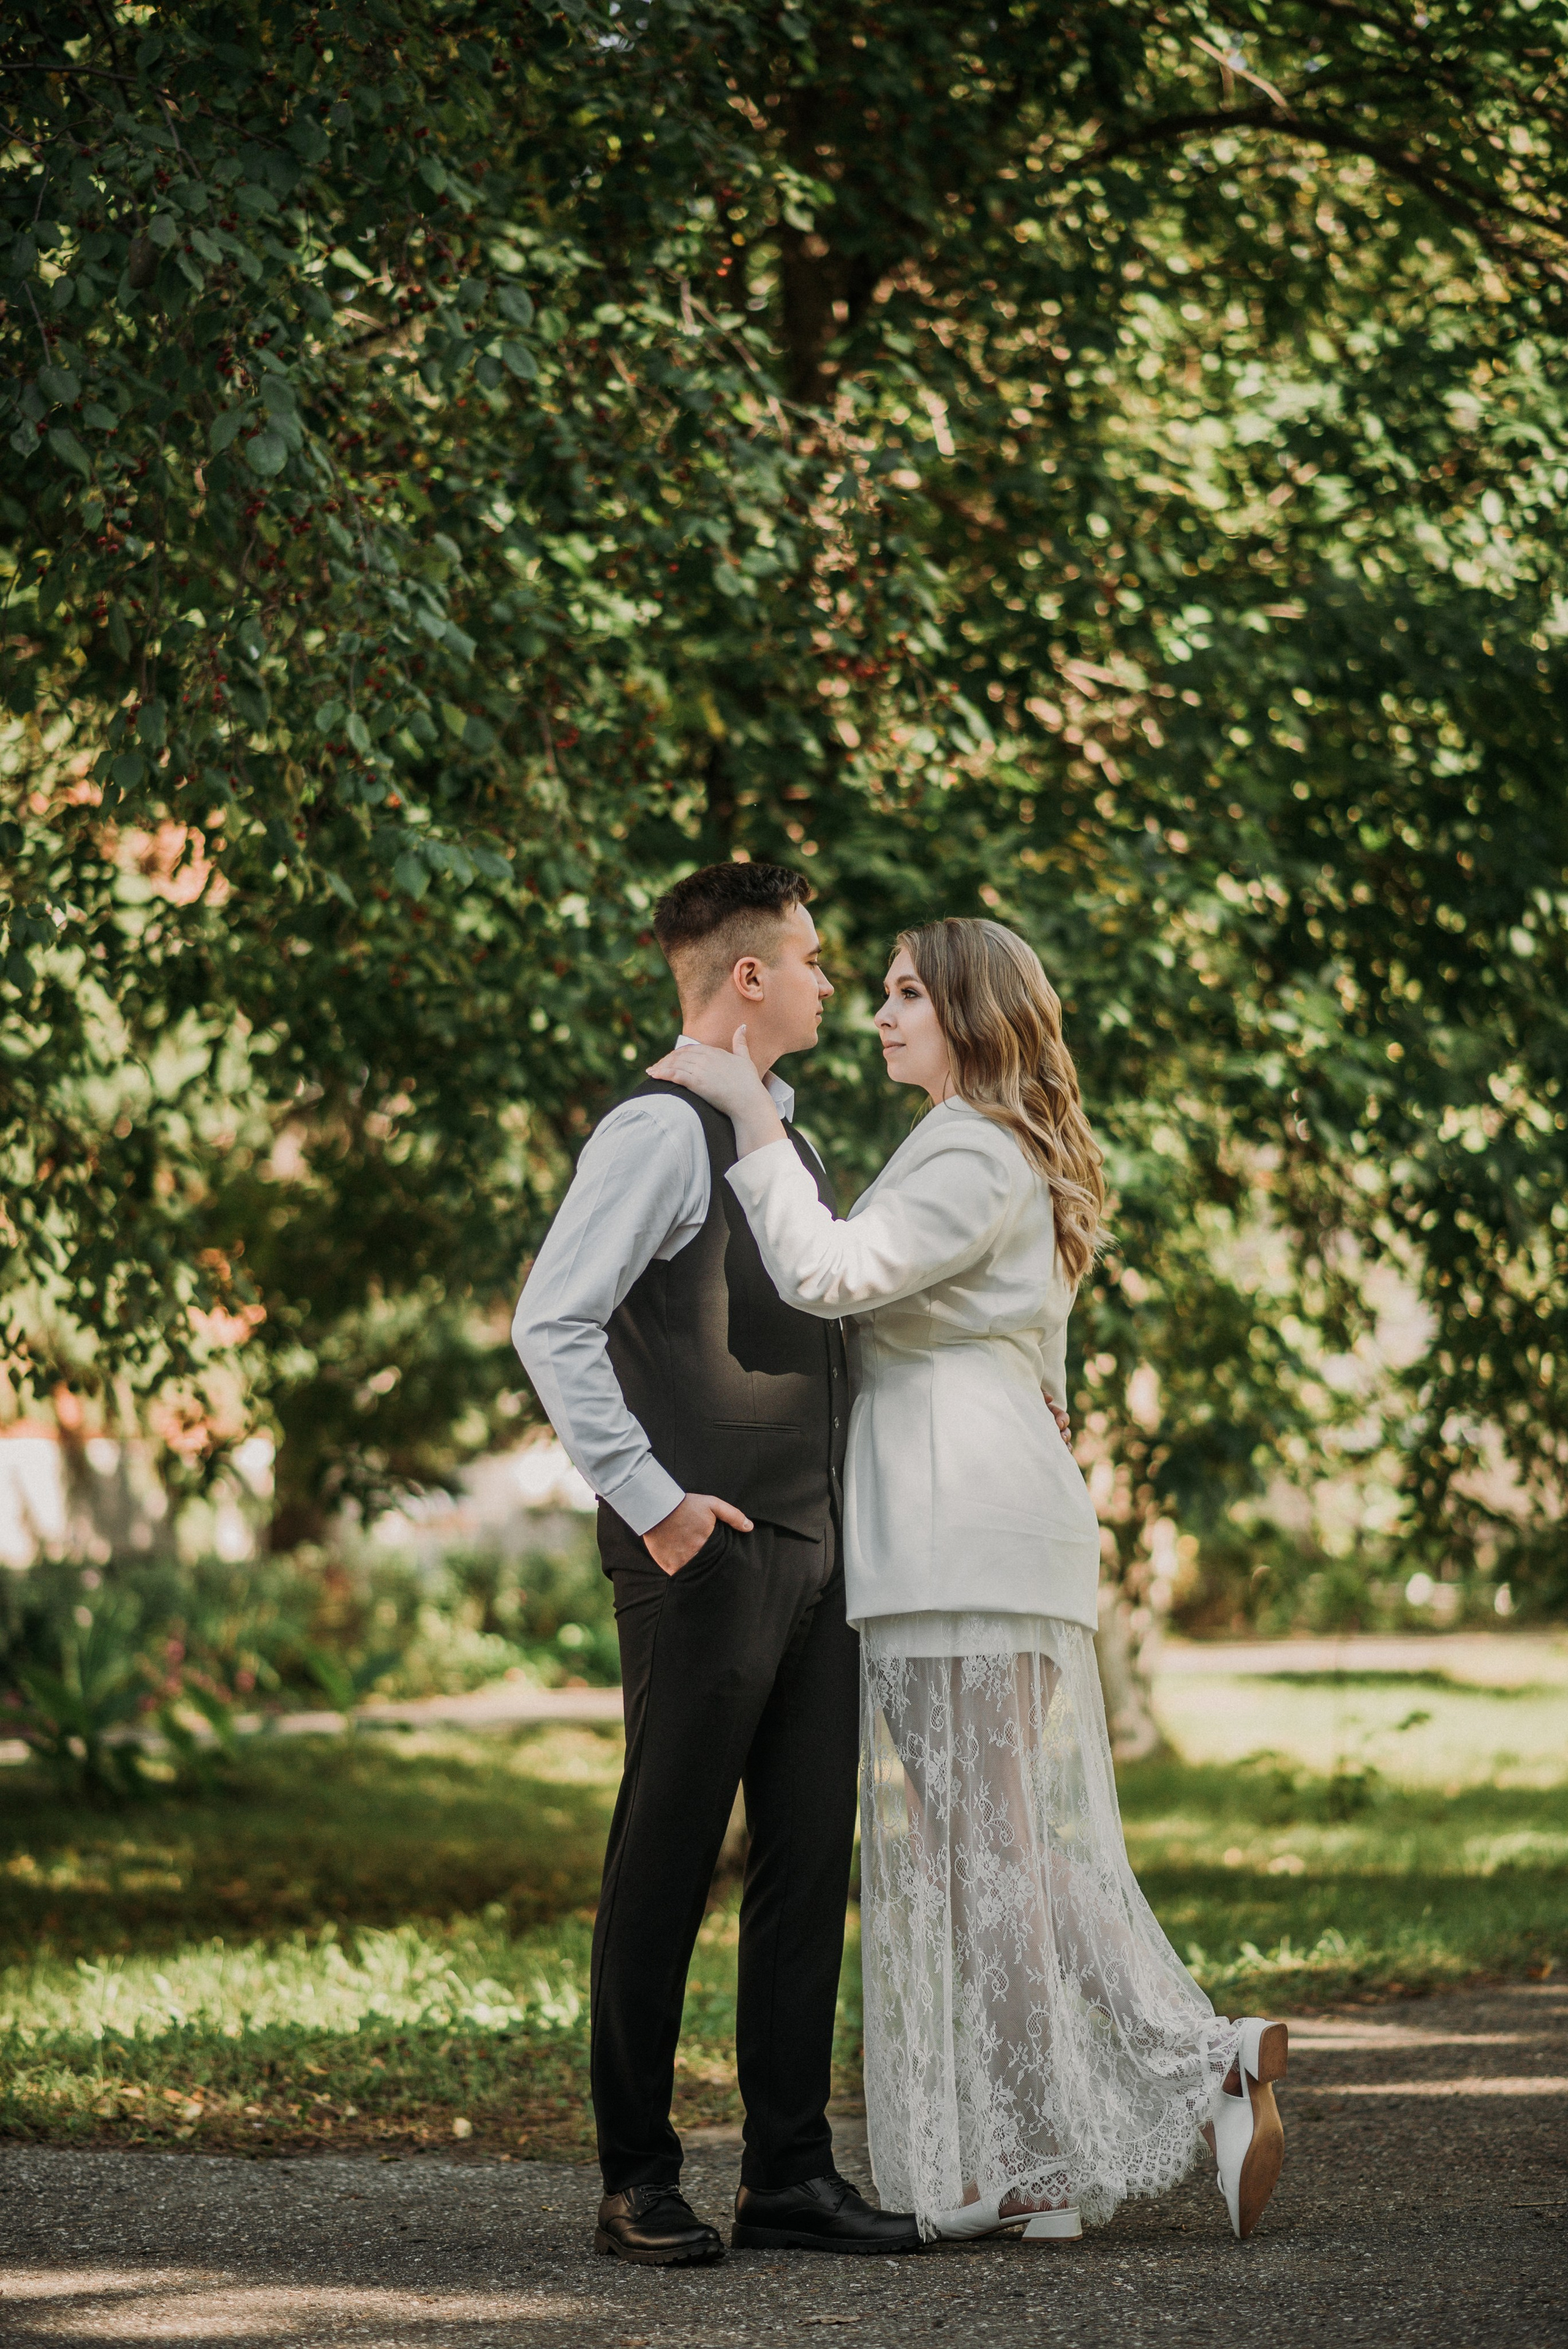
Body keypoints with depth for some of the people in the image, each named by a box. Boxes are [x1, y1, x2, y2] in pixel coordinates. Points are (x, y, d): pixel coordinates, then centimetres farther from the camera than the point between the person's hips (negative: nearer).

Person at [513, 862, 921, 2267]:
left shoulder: (787, 1137, 19)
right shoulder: (661, 1132, -9)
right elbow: (552, 1325, -16)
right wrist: (649, 1497, -18)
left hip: (814, 1558, 9)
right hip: (709, 1559, -9)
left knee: (811, 1860, 7)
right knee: (667, 1869, -2)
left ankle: (790, 2175, 12)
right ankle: (640, 2179, 5)